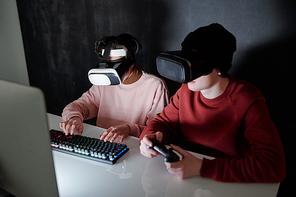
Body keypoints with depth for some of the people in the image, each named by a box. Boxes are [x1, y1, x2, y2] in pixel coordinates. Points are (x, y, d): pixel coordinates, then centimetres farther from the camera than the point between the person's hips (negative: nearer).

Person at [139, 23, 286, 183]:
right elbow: (164, 121, 5)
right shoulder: (186, 90, -4)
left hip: (229, 185, -3)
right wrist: (151, 136, -19)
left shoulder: (248, 102, -20)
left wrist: (202, 167, -33)